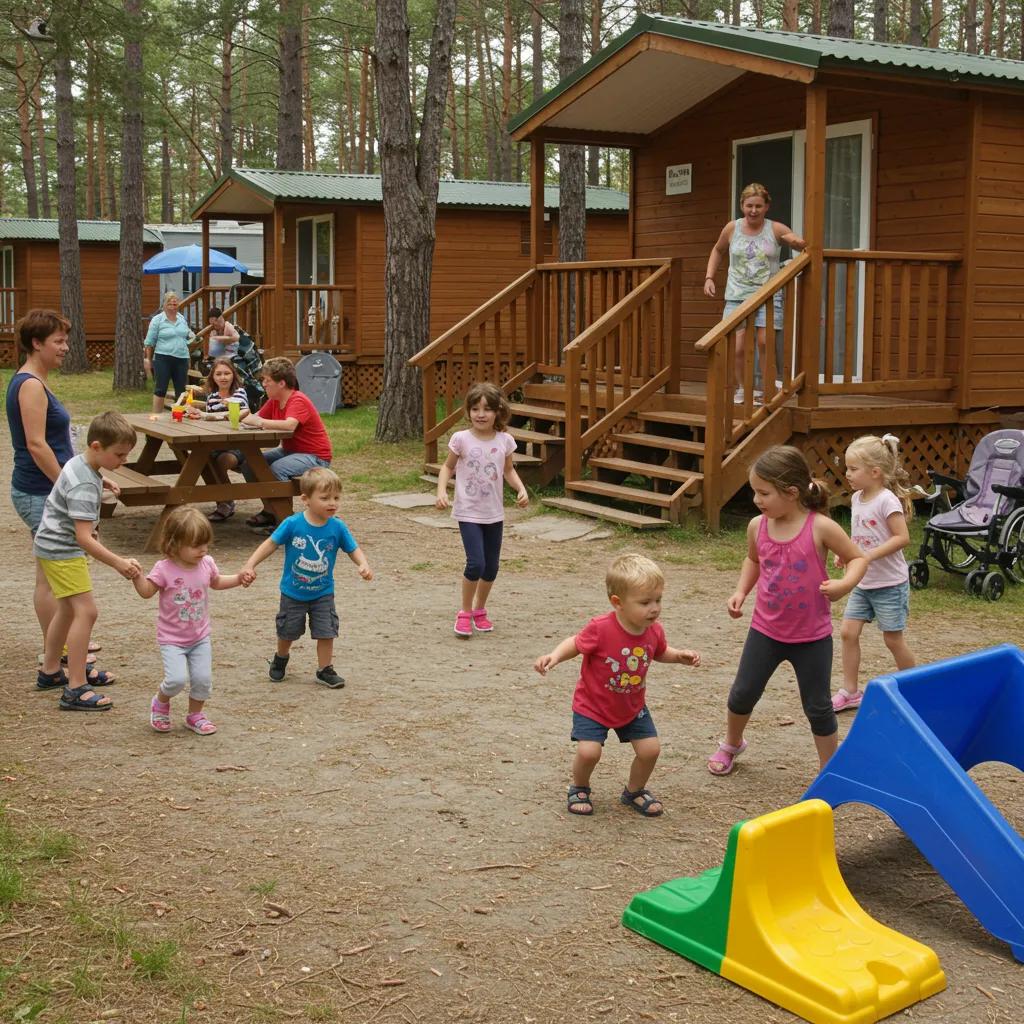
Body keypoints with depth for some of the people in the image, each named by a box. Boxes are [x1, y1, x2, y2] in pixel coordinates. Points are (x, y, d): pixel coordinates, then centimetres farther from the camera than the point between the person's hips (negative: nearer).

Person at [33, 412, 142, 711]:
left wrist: (89, 527, 28)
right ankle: (75, 689, -14)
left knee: (68, 609, 22)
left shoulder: (78, 463, 3)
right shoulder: (85, 485, -26)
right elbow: (83, 538, -31)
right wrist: (119, 563, -33)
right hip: (61, 550, -11)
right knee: (86, 611, -14)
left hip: (53, 547, 11)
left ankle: (50, 672, 38)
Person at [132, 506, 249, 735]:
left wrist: (238, 579, 4)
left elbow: (216, 582, 17)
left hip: (200, 637, 4)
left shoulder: (207, 563, -3)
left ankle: (195, 715, 26)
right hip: (171, 639, -4)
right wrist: (137, 576, -28)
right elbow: (146, 591, -10)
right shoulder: (164, 569, -16)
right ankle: (160, 703, 16)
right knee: (177, 679, -17)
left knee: (203, 679, 0)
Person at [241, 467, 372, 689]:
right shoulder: (292, 524, -21)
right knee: (287, 631, 17)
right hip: (293, 592, -1)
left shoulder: (337, 527, -15)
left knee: (326, 632, 3)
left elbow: (353, 549, -6)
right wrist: (250, 565, -21)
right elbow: (271, 544, -13)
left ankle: (325, 670, 21)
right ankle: (280, 659, 46)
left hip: (323, 593, 1)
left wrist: (363, 565, -26)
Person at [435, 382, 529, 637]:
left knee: (491, 567, 9)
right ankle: (465, 613, 6)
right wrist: (441, 490, -12)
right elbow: (448, 466, 3)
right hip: (468, 512, -3)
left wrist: (521, 489, -3)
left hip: (494, 513, 4)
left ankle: (480, 610, 32)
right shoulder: (461, 439, -9)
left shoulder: (504, 441, -2)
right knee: (476, 563, -15)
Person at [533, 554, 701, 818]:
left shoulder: (654, 630, -13)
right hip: (592, 705, -5)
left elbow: (660, 653, 10)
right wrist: (554, 656, -30)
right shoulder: (600, 628, -30)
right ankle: (579, 788, 17)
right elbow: (575, 644, -12)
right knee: (588, 751, -17)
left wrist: (680, 656, -8)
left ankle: (634, 791, 29)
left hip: (632, 707, 5)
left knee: (650, 749, -1)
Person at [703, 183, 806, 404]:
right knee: (737, 347, -6)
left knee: (765, 343, -13)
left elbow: (806, 246, -1)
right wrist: (709, 278, 10)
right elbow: (717, 251, 21)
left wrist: (799, 243, -25)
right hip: (737, 296, 1)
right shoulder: (732, 228, 3)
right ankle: (741, 389, 14)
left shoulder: (776, 230, -2)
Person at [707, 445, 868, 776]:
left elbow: (858, 558, -7)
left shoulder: (821, 528, -18)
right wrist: (741, 591, 2)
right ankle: (731, 745, 40)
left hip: (812, 636, -3)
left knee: (818, 706, 6)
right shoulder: (758, 526, -6)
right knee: (743, 693, 12)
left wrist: (844, 584, -26)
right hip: (765, 629, 4)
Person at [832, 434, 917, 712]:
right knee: (848, 632, 2)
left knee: (893, 639, 3)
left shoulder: (886, 500, -20)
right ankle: (849, 692, 11)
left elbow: (902, 537, -23)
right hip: (862, 583, 7)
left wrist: (868, 556, -27)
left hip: (889, 584, -7)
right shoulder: (857, 499, 5)